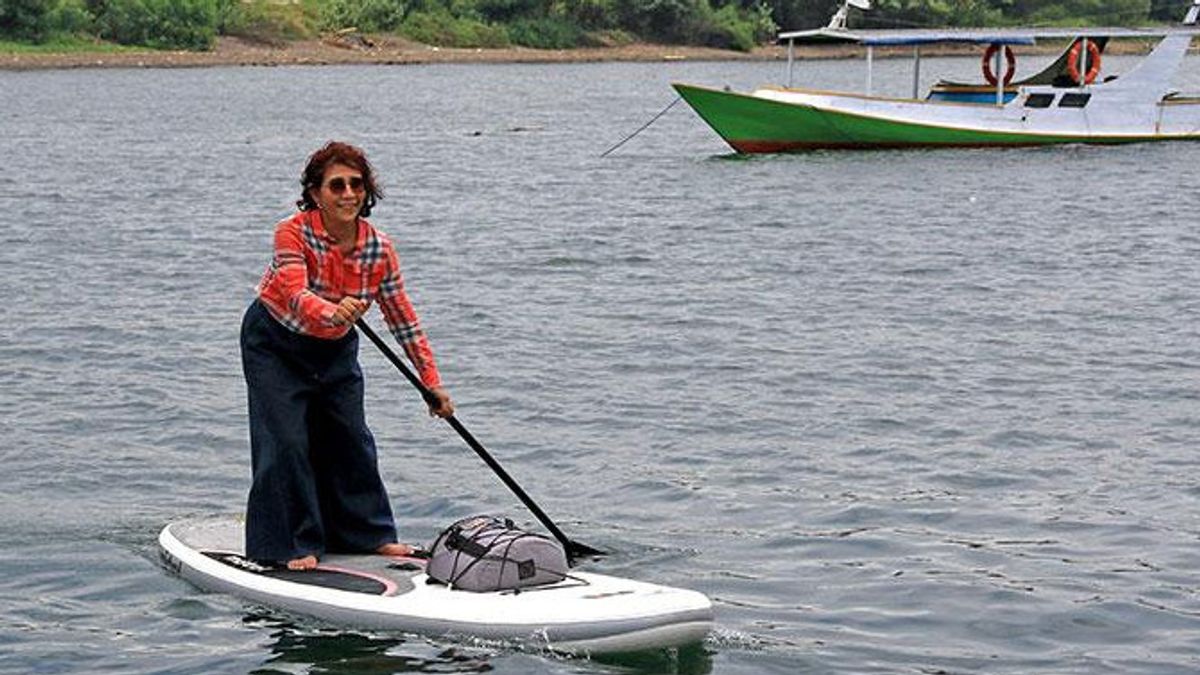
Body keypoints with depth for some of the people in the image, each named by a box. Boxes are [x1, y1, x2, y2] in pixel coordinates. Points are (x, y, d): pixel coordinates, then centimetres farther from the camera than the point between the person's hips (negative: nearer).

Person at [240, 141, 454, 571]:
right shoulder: (293, 233, -28)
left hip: (335, 349, 4)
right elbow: (297, 297, -42)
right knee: (286, 441, -10)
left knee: (351, 440, 7)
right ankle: (291, 545, -2)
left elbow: (404, 320, -8)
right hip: (275, 343, -4)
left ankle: (367, 532, 22)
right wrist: (333, 313, -64)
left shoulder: (379, 249, -16)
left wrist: (431, 382, -9)